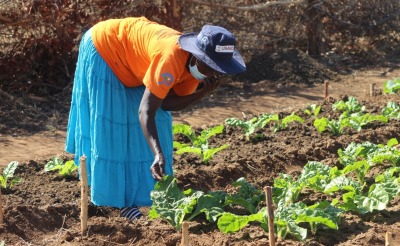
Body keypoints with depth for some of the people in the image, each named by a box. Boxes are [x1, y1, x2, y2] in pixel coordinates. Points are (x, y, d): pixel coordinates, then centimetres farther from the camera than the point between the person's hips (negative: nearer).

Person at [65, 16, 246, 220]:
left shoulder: (195, 64, -14)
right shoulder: (171, 59, -40)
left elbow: (167, 103, -7)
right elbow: (145, 111, -41)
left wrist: (201, 93, -22)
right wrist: (158, 154, -50)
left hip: (128, 56, 9)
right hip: (103, 49, -8)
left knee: (158, 122, 9)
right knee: (110, 126, -7)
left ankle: (143, 189, 22)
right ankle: (118, 197, 2)